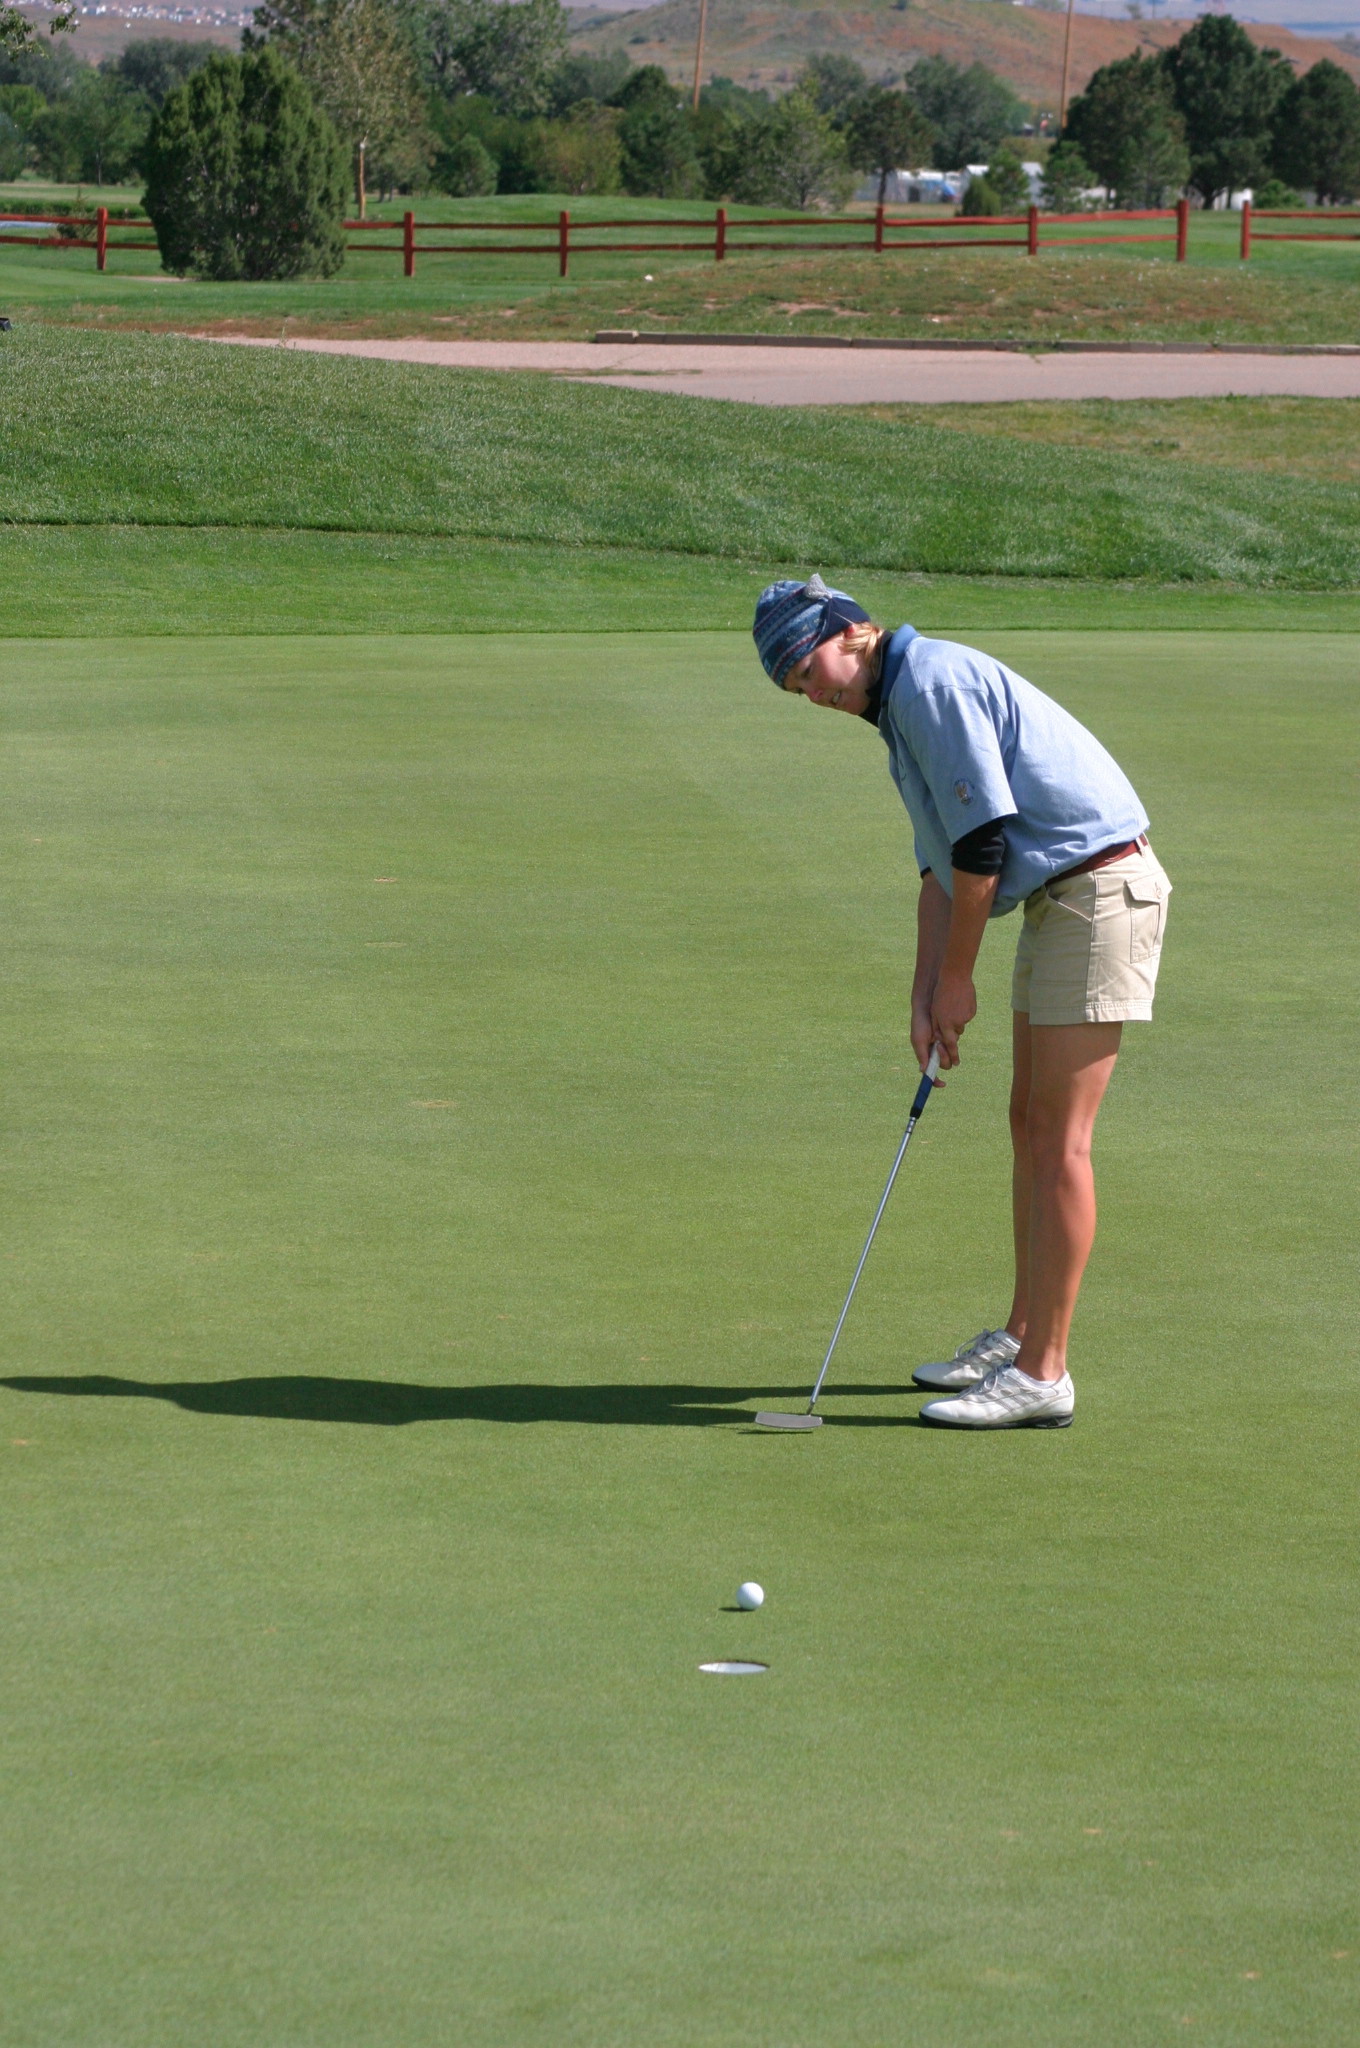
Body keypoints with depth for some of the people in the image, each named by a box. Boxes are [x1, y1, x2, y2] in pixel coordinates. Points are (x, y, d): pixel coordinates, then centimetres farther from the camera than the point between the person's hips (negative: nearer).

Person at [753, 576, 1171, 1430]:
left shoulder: (934, 681, -15)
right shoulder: (904, 704, 17)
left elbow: (982, 840, -19)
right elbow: (943, 863, 19)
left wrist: (957, 979, -9)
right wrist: (926, 997, 11)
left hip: (1101, 888, -10)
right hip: (1059, 901, 10)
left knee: (1058, 1140, -9)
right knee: (1031, 1123, 15)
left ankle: (1042, 1375, -6)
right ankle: (1022, 1337, 25)